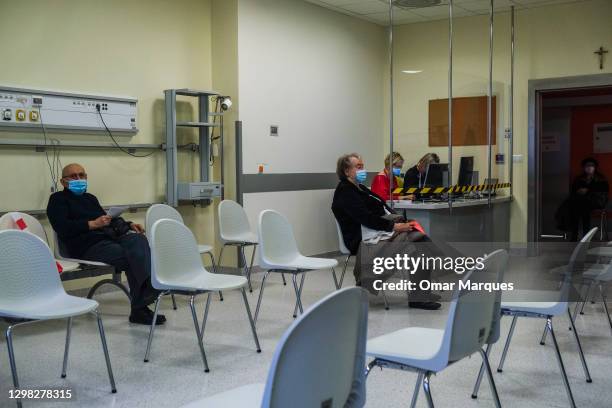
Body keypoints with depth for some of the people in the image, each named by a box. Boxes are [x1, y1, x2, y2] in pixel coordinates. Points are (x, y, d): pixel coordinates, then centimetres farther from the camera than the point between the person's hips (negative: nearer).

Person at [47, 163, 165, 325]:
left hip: (113, 236, 6)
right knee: (131, 257, -32)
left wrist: (128, 225, 12)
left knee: (138, 239, -30)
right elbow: (62, 227, -4)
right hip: (89, 246, -6)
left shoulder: (90, 198, 35)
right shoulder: (58, 199, 13)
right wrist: (93, 224, -11)